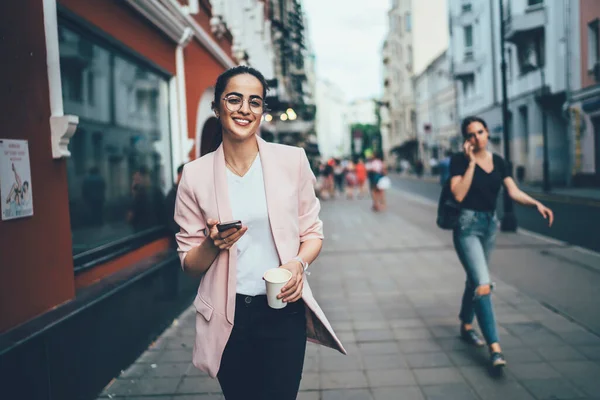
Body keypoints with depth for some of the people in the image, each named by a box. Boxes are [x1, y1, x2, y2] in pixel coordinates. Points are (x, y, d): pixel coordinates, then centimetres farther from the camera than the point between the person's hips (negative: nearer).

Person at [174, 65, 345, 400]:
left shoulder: (292, 160, -3)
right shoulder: (196, 174, -2)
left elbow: (313, 232, 5)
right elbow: (190, 264, 3)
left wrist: (299, 263, -15)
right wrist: (213, 245, -18)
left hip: (283, 311, -1)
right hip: (226, 318, 1)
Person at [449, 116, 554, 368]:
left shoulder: (497, 161, 6)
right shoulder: (460, 160, -10)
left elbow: (513, 191, 0)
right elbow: (459, 195, -21)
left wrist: (536, 203, -17)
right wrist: (471, 162, -19)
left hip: (490, 224, 6)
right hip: (468, 225, -6)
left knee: (474, 280, 19)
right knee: (482, 285, -16)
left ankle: (466, 327, 39)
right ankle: (494, 348, -18)